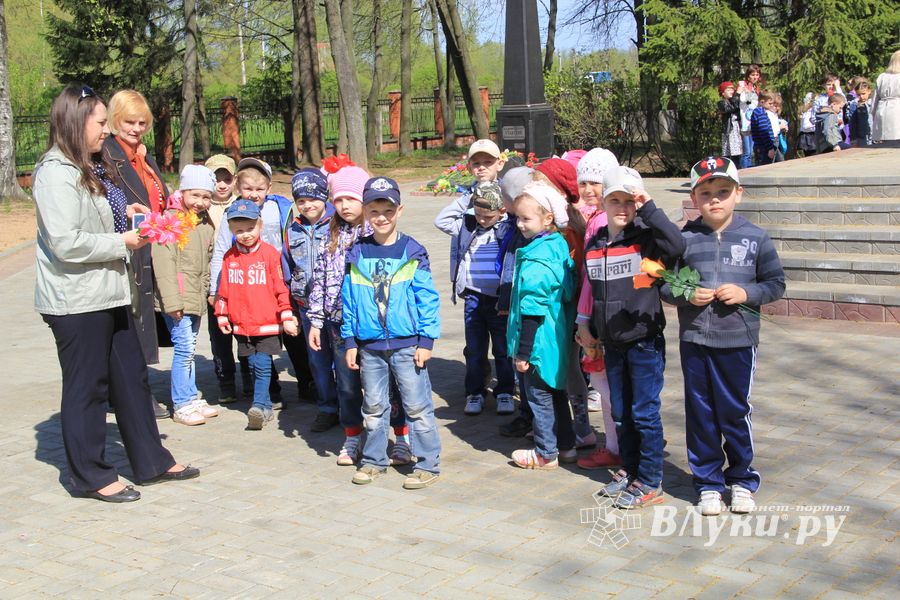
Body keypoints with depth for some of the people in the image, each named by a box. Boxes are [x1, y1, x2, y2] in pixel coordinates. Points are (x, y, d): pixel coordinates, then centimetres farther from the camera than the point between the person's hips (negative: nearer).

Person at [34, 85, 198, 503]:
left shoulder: (90, 168, 13)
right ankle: (90, 476, 17)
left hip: (108, 293, 10)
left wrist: (124, 212, 9)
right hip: (76, 300, -10)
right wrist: (122, 241, -16)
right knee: (86, 387, 3)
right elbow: (66, 243, -25)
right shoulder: (56, 174, -18)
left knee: (131, 377, 15)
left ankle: (151, 461, 27)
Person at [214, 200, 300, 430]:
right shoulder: (230, 257, 4)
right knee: (254, 366, 12)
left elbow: (281, 287, -7)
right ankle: (266, 407, 22)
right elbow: (224, 288, 11)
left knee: (263, 366, -9)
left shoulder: (270, 253, -7)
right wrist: (222, 315, 13)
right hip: (241, 324, 5)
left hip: (267, 323, -5)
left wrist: (286, 316, -7)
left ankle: (258, 406, -9)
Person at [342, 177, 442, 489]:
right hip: (369, 346, 3)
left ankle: (428, 464, 10)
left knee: (417, 406, 1)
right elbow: (349, 300, 8)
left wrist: (426, 340, -7)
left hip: (406, 344, -3)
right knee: (373, 407, 14)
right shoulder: (357, 255, 4)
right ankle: (374, 460, 27)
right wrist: (350, 341, 5)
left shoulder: (413, 253, -4)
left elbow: (428, 299, -4)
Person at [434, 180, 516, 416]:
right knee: (474, 348, 10)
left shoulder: (509, 229, -6)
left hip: (500, 299, -3)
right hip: (473, 298, 3)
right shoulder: (467, 225, 5)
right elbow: (441, 220, 8)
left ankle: (505, 392, 21)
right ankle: (474, 392, 20)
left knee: (503, 349, 8)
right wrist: (464, 201, 1)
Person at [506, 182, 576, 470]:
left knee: (538, 395, 5)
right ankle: (565, 441, 33)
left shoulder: (536, 259, -23)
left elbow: (532, 310, -23)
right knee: (555, 391, 21)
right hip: (557, 338, 9)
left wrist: (523, 351, -17)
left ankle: (546, 453, 15)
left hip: (539, 342, -9)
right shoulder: (559, 246, 5)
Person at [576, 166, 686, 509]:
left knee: (645, 413, 0)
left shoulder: (644, 239, -10)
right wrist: (587, 326, 18)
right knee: (620, 414, 15)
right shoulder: (594, 245, 7)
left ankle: (650, 483, 10)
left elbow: (676, 246, -32)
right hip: (612, 343, 6)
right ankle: (629, 471, 30)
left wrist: (648, 207, -28)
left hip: (645, 341, -6)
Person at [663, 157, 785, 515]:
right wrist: (686, 295, -13)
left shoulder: (755, 238, 0)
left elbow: (776, 283, 5)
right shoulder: (684, 239, 0)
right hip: (694, 340, 1)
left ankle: (742, 480, 25)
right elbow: (663, 284, 5)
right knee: (700, 414, 8)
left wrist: (747, 293, -12)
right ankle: (708, 482, 22)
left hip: (738, 341, -1)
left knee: (735, 412, 7)